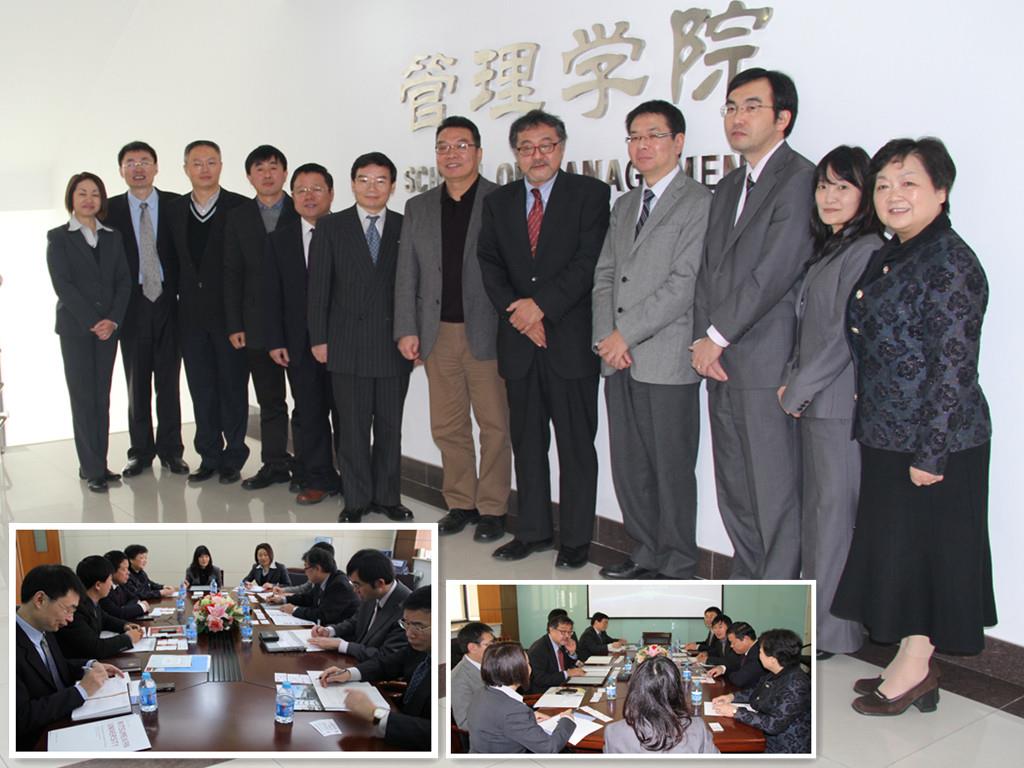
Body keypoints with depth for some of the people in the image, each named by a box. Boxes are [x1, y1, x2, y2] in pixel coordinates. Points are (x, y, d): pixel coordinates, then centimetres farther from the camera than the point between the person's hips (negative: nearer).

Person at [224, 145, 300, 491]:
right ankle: (275, 465, 19)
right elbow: (232, 275, 7)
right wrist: (234, 325, 0)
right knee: (269, 401, 10)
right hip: (258, 324, 3)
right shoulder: (238, 218, 9)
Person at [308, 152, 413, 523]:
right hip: (348, 344, -1)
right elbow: (318, 286, 2)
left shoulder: (406, 228, 6)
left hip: (394, 343, 1)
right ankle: (357, 499, 16)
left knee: (390, 426, 8)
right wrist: (318, 338, -3)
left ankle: (387, 496, 20)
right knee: (353, 426, 4)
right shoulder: (330, 227, 4)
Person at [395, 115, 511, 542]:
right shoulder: (418, 208, 12)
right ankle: (460, 504, 22)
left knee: (494, 424, 3)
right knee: (447, 427, 9)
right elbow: (406, 274, 11)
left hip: (488, 332, -4)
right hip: (438, 334, 4)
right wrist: (406, 330, 3)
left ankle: (492, 508, 14)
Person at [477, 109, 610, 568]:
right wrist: (516, 311, -9)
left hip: (570, 339, -4)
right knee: (527, 442, 11)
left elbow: (589, 261, -9)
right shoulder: (498, 202, 14)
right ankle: (533, 530, 24)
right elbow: (489, 265, 7)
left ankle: (576, 538, 13)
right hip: (518, 341, 4)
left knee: (576, 443, 2)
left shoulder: (590, 194, 1)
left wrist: (541, 304, -15)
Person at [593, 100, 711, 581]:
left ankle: (677, 567, 15)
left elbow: (684, 283, -14)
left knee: (671, 469, 1)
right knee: (629, 468, 12)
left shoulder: (699, 203, -5)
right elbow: (605, 275, 15)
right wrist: (606, 337, 0)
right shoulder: (625, 205, 20)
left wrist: (626, 334, -13)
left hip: (666, 360, -7)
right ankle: (647, 553, 27)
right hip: (619, 361, 7)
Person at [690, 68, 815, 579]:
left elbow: (775, 270, -16)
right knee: (733, 490, 15)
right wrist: (703, 338, 2)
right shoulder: (728, 188, 19)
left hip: (768, 364, -8)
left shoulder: (800, 178, -9)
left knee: (775, 493, -1)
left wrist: (718, 336, -10)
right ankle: (748, 581, 30)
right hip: (721, 364, 8)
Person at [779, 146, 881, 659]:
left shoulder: (866, 251, -12)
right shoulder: (827, 248, 17)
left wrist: (797, 390, -10)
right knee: (815, 508, 13)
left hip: (842, 404, -9)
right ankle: (814, 612, 23)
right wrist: (791, 382, 6)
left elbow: (844, 335, -16)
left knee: (835, 510, -2)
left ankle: (831, 630, 8)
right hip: (815, 402, 9)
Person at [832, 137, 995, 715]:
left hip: (933, 442, -9)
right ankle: (913, 666, 26)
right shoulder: (890, 256, 11)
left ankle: (915, 668, 17)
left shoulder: (950, 263, -16)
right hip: (888, 436, 9)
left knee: (919, 548, 2)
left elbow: (954, 366, -19)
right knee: (897, 546, 14)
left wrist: (929, 453, -20)